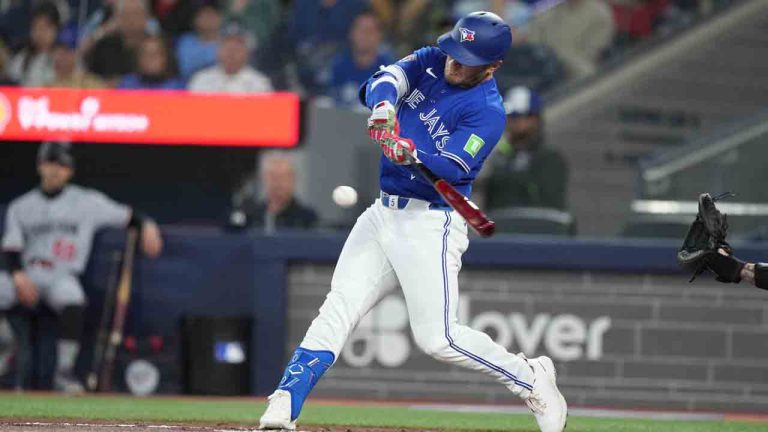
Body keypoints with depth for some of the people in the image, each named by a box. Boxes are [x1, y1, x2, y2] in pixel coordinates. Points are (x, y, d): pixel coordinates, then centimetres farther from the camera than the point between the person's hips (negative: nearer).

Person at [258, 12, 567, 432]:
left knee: (437, 337, -11)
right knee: (338, 308, -4)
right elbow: (384, 80, -8)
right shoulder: (432, 61, 7)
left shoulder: (488, 112, -13)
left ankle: (531, 378, 8)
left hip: (430, 225, -6)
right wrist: (382, 104, -32)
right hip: (384, 213, 6)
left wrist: (410, 155, -44)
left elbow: (449, 169, -24)